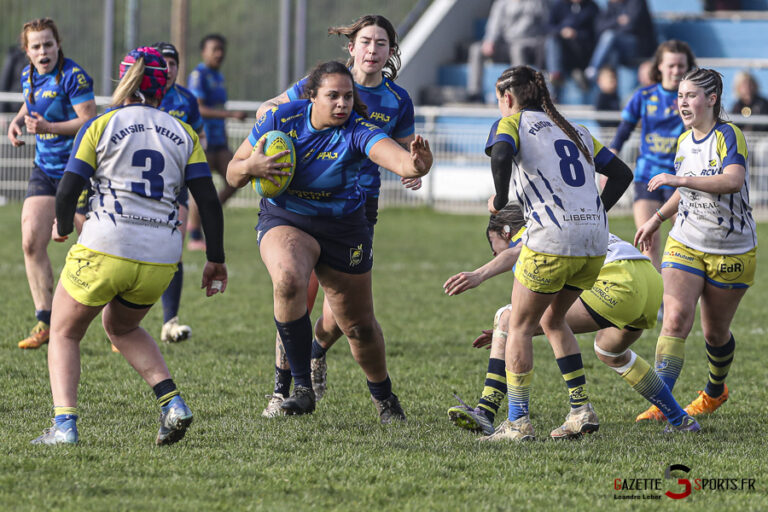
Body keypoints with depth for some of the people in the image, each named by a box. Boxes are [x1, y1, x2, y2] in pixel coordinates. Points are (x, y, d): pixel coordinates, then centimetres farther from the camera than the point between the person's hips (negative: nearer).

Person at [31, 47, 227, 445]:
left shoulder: (100, 126, 1)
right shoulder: (183, 134, 10)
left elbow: (68, 191, -3)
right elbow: (208, 201, 4)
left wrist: (62, 227, 17)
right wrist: (216, 260, 9)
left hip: (105, 249, -4)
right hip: (161, 259, 4)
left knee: (64, 334, 16)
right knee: (121, 327, 30)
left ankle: (64, 425, -4)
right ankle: (172, 403, 9)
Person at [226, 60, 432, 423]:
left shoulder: (357, 132, -22)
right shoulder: (282, 119, -14)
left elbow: (392, 154, -44)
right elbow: (233, 175, -5)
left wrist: (414, 164, -67)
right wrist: (251, 166, -28)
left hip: (343, 230, 0)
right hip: (284, 221, 0)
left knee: (359, 326, 9)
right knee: (288, 280, -33)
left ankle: (382, 395, 40)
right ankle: (302, 387, -22)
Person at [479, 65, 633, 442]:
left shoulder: (510, 123, 5)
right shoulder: (575, 131, 23)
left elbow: (501, 155, -18)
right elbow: (622, 174, 22)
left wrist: (499, 199, -4)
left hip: (551, 241, -6)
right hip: (594, 243, 6)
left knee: (520, 327, 8)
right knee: (552, 319, 23)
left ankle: (518, 422, 4)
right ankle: (581, 410, 16)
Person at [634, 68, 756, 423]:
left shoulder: (729, 136, -15)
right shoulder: (684, 140, 6)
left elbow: (733, 181, -33)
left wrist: (680, 180, -35)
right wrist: (658, 218, 18)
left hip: (731, 253, -4)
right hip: (685, 245, 4)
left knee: (715, 333, 8)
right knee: (676, 318, -16)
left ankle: (715, 391, 38)